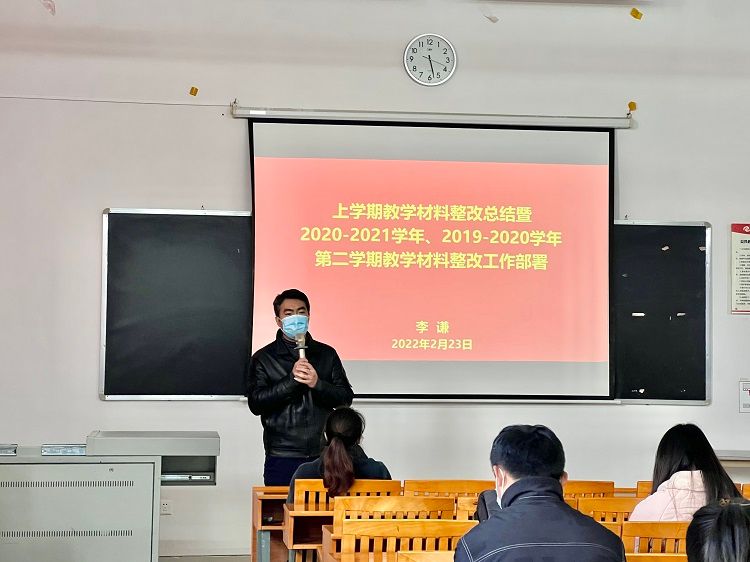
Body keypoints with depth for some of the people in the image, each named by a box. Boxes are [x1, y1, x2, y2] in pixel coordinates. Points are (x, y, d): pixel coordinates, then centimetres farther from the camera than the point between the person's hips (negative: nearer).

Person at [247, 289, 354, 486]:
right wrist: (291, 380, -15)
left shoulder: (327, 354, 12)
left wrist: (317, 384, -11)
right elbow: (255, 403, -6)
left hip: (323, 455, 2)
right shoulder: (263, 358, 5)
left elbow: (345, 398, 7)